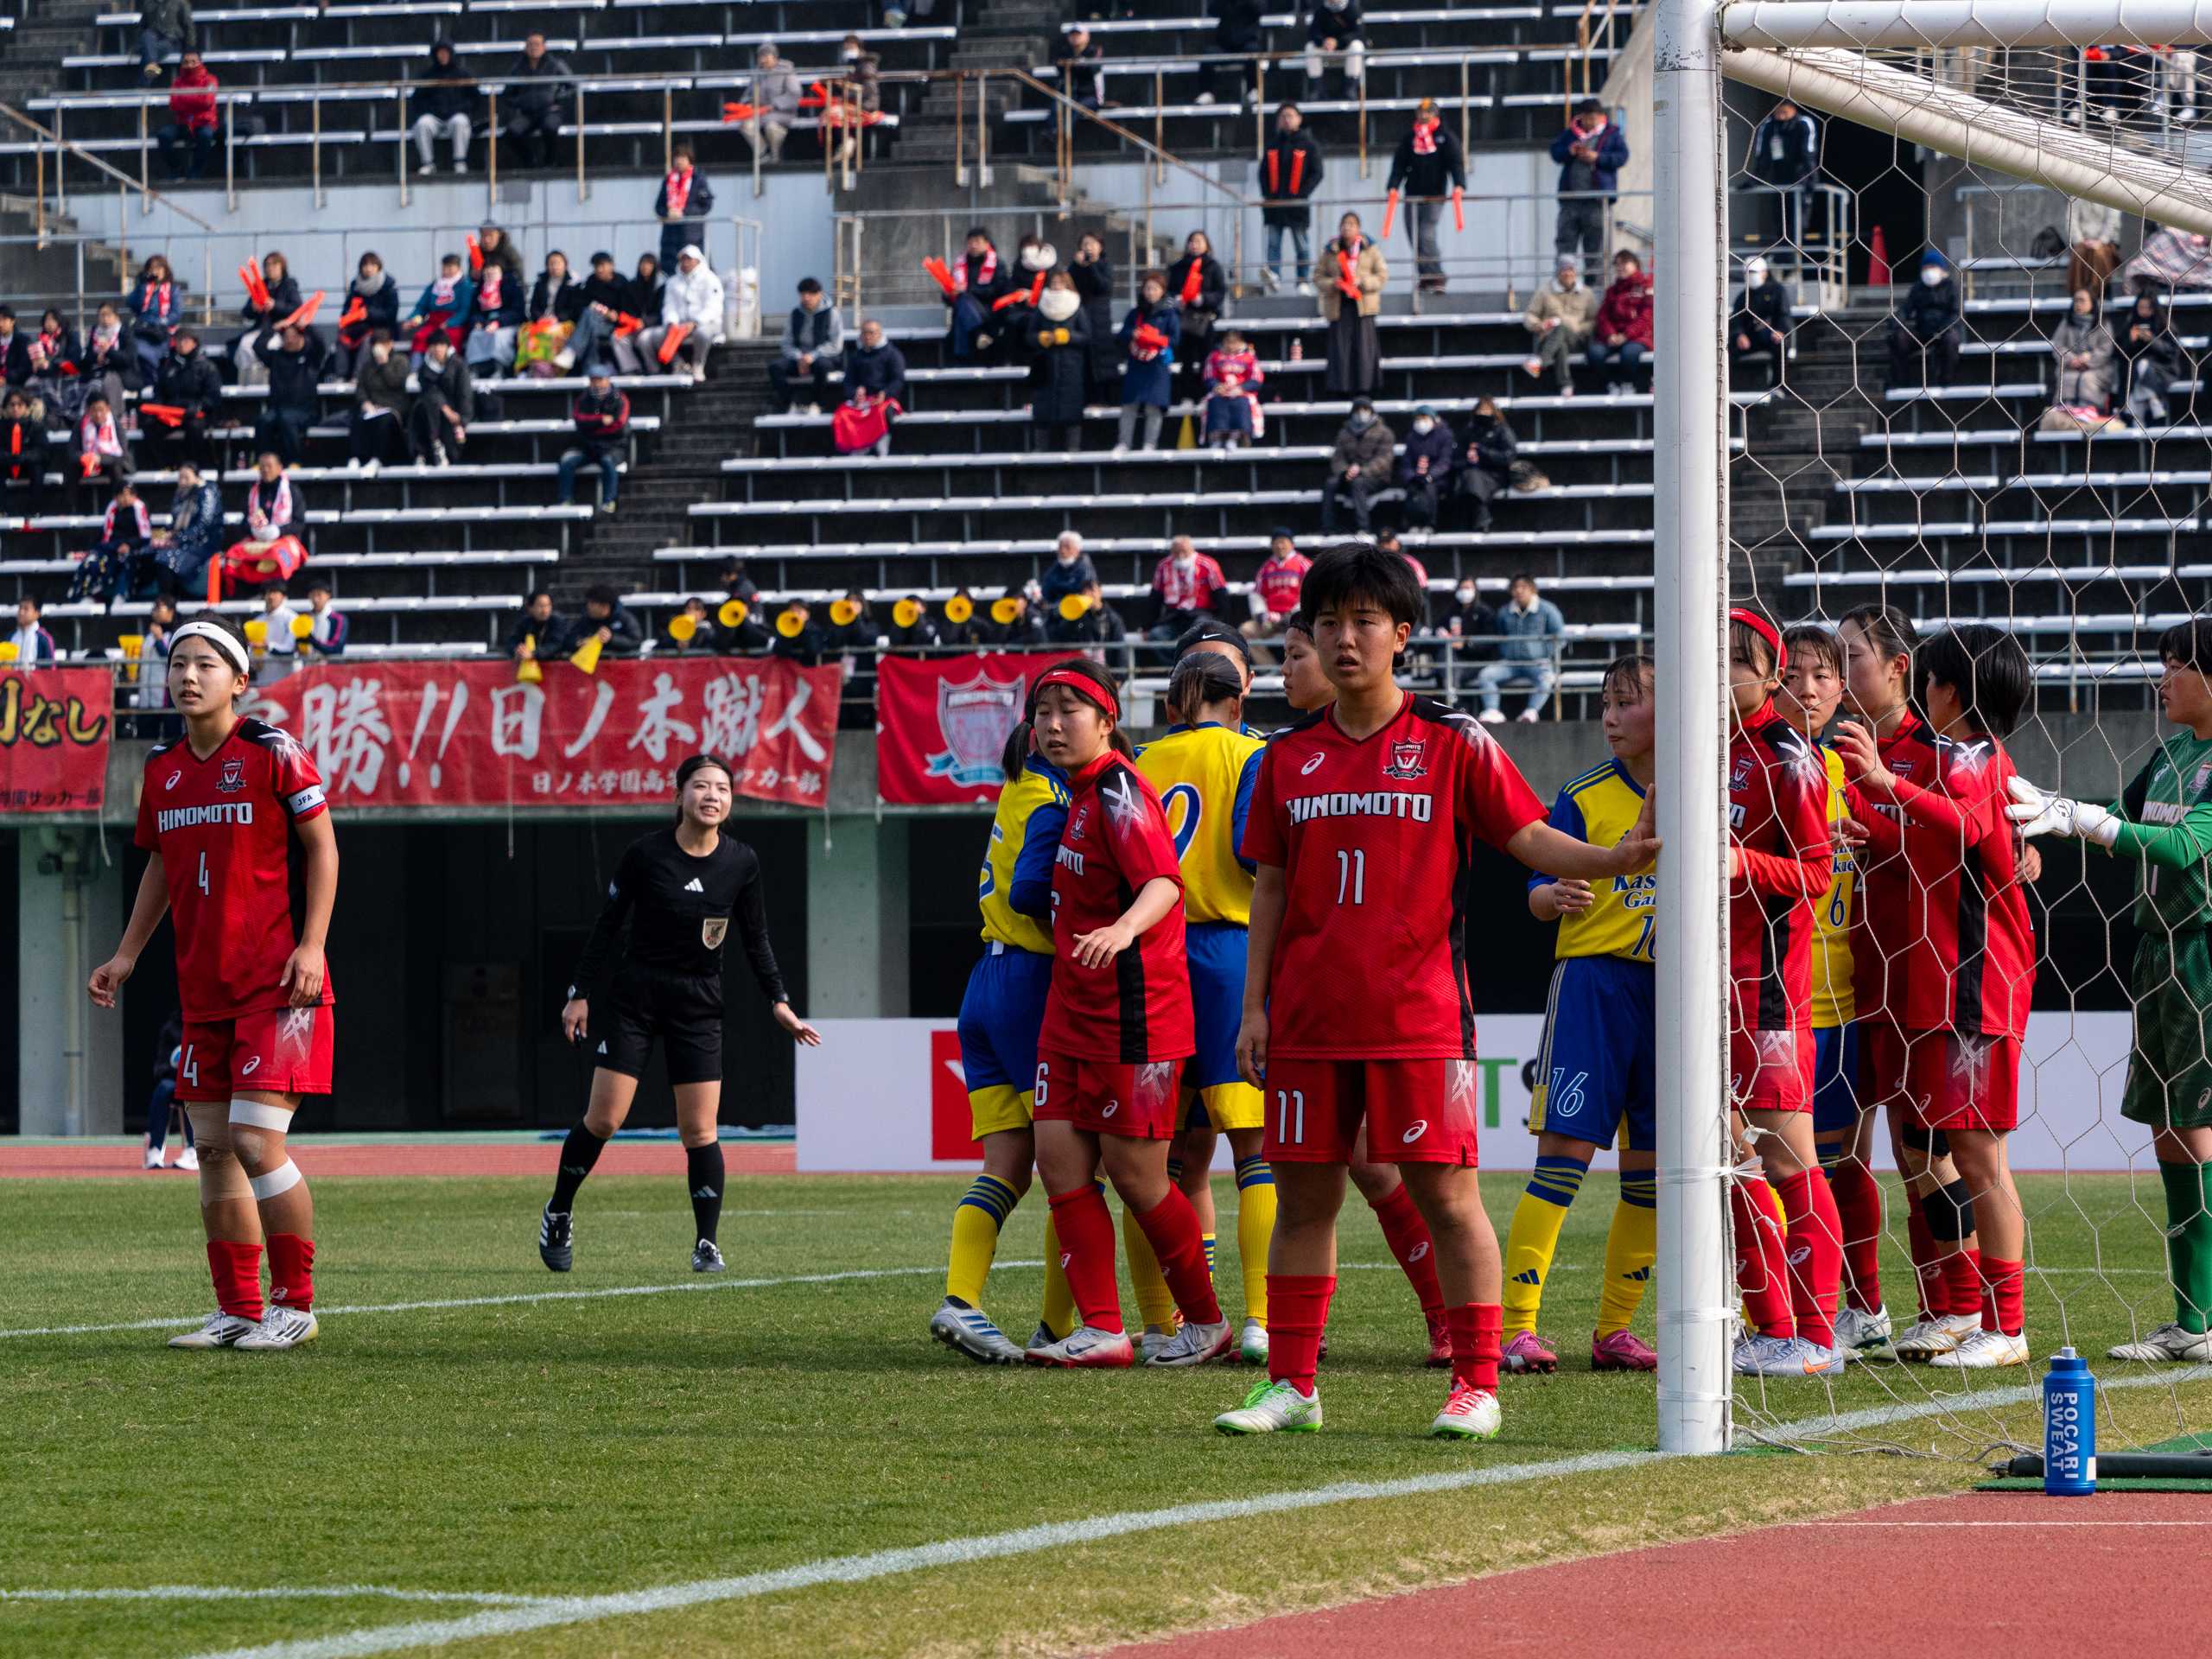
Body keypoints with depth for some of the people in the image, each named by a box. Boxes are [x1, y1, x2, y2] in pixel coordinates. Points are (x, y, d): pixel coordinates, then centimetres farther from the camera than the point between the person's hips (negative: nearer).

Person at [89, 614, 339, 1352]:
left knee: (256, 1142, -13)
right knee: (213, 1148, 6)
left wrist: (312, 944, -13)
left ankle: (295, 1305, -1)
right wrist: (128, 954, 17)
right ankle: (238, 1311, 14)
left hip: (278, 986, -7)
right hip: (203, 989, 7)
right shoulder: (162, 766, 10)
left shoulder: (273, 752, -8)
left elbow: (321, 847, -4)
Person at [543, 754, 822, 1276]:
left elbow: (756, 939, 8)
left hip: (699, 1004, 2)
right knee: (603, 1119, -4)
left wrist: (779, 1002, 0)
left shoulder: (742, 863, -2)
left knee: (699, 1130, -6)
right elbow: (607, 924, -1)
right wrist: (580, 993, -1)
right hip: (634, 996, -2)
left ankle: (707, 1245, 0)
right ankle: (558, 1214, 18)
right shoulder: (645, 854, -9)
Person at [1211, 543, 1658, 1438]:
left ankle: (1476, 1386, -1)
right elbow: (1271, 887, 14)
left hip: (1418, 1015, -3)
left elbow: (1528, 836, -1)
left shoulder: (1452, 741, 1)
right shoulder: (1289, 756, 11)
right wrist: (1254, 1006, 9)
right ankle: (1289, 1384, 13)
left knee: (1446, 1194, -5)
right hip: (1307, 1019, 4)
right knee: (1303, 1195, 6)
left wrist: (1616, 857, -20)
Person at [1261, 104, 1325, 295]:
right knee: (1273, 242, -9)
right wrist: (1267, 193, 0)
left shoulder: (1308, 145, 4)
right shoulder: (1273, 145, 15)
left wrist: (1301, 195, -11)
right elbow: (1263, 172, 17)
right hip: (1274, 204, 3)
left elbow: (1317, 173, 0)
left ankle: (1304, 283, 3)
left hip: (1296, 203, -3)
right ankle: (1274, 277, -18)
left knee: (1301, 244, 0)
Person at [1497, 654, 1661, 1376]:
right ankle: (1516, 1323, -13)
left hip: (1673, 986, 3)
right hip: (1595, 977, -3)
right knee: (1566, 1146, -12)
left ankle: (1613, 1329, 15)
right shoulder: (1584, 797, 1)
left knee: (1650, 1167, 5)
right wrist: (1556, 896, -20)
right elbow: (1539, 893, 1)